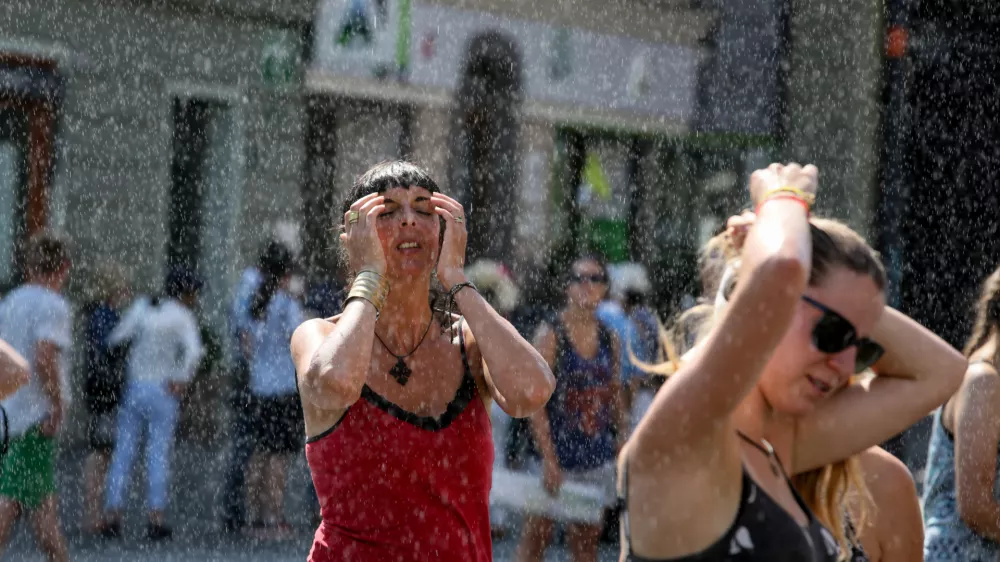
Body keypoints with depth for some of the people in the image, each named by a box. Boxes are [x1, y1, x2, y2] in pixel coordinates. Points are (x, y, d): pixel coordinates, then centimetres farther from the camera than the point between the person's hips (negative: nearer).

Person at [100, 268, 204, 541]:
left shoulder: (142, 306, 7)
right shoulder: (182, 316, -5)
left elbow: (116, 337, 5)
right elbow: (193, 350, -19)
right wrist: (181, 380, -11)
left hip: (133, 388, 4)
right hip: (162, 390, -4)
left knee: (123, 453, 7)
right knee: (159, 455, 1)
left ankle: (112, 516, 4)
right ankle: (156, 520, 0)